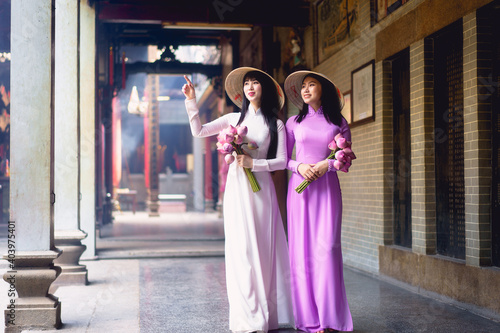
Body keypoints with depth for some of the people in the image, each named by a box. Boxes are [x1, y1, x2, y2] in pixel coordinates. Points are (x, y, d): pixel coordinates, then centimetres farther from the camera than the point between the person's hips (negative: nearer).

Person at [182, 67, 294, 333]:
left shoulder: (275, 125, 8)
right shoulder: (233, 119, 13)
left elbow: (281, 161, 1)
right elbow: (199, 131, 7)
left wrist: (253, 163, -11)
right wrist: (191, 101, 0)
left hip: (260, 188, -1)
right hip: (236, 188, 1)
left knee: (263, 248, -2)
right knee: (241, 249, -4)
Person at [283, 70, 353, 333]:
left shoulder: (338, 122, 8)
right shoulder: (294, 122, 10)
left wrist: (327, 164, -11)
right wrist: (299, 167, -10)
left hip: (327, 187, -1)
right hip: (300, 187, 1)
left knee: (326, 247, -9)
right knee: (302, 249, -3)